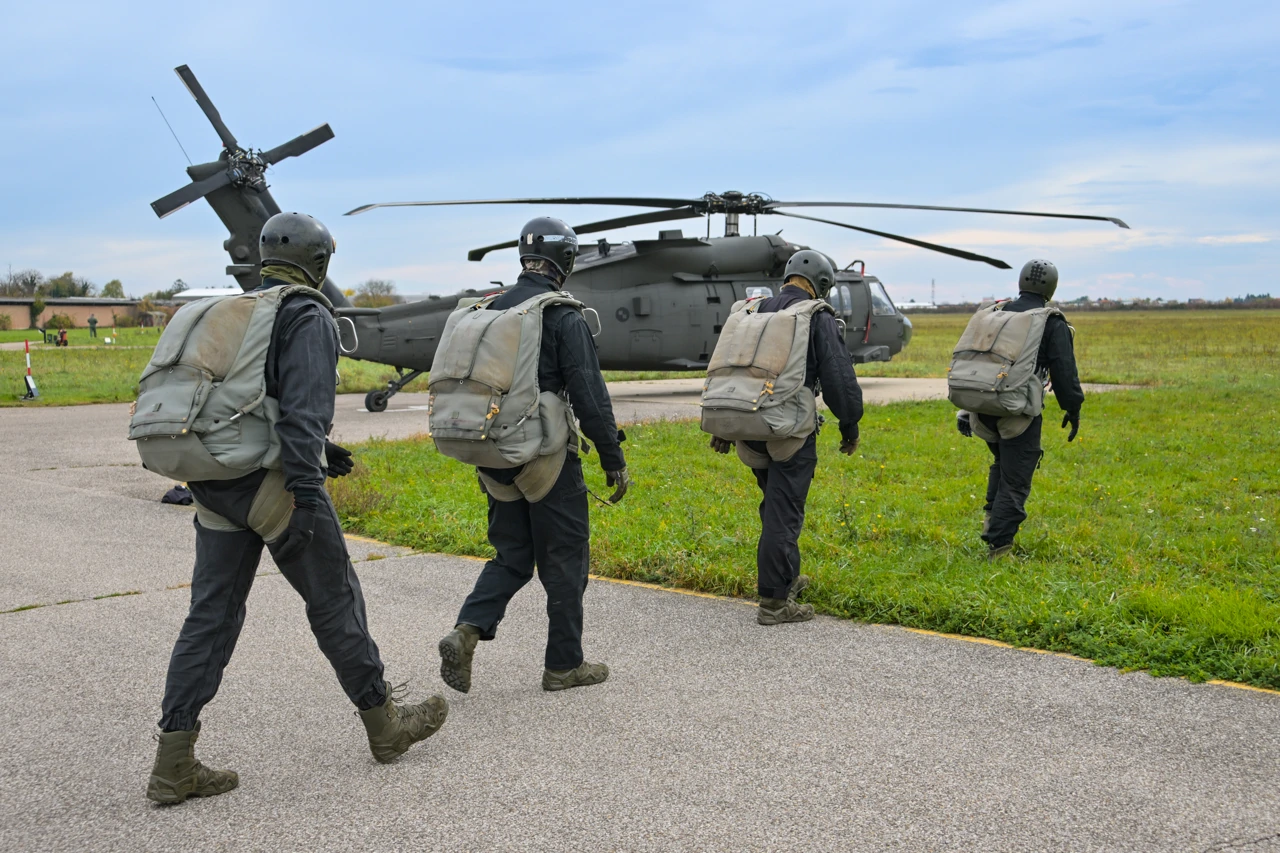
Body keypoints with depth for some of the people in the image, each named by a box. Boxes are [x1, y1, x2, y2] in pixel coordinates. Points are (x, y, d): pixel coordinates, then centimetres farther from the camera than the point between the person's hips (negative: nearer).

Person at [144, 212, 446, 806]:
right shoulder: (307, 317, -7)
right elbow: (302, 408, -19)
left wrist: (316, 452, 29)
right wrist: (306, 496, -24)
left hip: (214, 483, 7)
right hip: (271, 483, -7)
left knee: (211, 615, 7)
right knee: (334, 600, 6)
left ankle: (174, 765, 6)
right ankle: (384, 724, 20)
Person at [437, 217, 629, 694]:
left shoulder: (490, 312, 9)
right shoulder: (564, 317, -12)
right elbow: (589, 395, -15)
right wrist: (614, 459, -9)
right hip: (546, 456, -6)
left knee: (512, 556, 16)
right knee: (565, 561, 7)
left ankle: (467, 632, -4)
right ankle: (564, 665, 15)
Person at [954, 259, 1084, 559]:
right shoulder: (1052, 324, -1)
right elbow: (1064, 372, -5)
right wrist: (1073, 410, 7)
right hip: (1018, 413, -5)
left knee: (1003, 462, 31)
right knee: (1015, 481, 1)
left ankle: (992, 515, 20)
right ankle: (998, 548, -1)